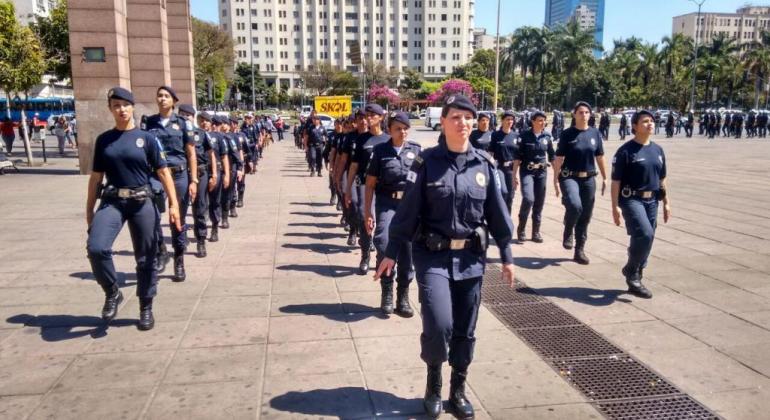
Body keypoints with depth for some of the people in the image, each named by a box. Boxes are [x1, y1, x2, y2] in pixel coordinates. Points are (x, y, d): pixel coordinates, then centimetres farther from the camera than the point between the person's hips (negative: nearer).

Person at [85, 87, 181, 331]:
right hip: (111, 202, 1)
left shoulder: (146, 138, 2)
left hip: (142, 203, -1)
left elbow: (163, 173, 0)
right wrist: (89, 211, 11)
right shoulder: (103, 140, 8)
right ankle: (112, 293, 4)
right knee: (96, 248, -21)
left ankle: (146, 309, 21)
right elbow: (96, 177, 12)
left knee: (146, 258, 5)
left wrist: (173, 204, -9)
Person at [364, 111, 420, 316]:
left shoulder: (416, 150, 8)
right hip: (387, 203, -1)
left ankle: (403, 296, 18)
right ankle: (387, 291, 5)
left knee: (407, 250, 4)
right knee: (384, 245, -16)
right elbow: (370, 183, 5)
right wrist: (367, 212, 1)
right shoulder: (380, 150, 4)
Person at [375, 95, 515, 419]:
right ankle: (433, 383, 16)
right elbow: (407, 211, -4)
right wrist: (391, 253, -4)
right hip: (432, 256, -3)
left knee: (465, 330, 11)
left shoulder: (485, 164, 2)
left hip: (471, 258, 3)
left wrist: (506, 256, 7)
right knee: (439, 324, -14)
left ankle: (458, 390, 31)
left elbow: (498, 213, 6)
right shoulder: (426, 162, -6)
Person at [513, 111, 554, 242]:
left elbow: (551, 155, 16)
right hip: (527, 171, -4)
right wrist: (515, 175, -9)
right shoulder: (525, 136, -6)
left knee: (539, 203, 6)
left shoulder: (547, 137, 4)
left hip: (542, 172, 4)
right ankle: (521, 228, 0)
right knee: (528, 199, -20)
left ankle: (536, 232, 18)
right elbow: (517, 157, -6)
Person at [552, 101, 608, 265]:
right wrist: (556, 180, -10)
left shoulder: (595, 133, 6)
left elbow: (600, 157, 13)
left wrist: (605, 178, 12)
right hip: (570, 177, -4)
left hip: (589, 179, 4)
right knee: (575, 206, -29)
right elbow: (559, 158, -5)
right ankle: (568, 231, 1)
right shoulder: (567, 134, -3)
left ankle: (580, 250, 20)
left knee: (585, 216, 7)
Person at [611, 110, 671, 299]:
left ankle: (635, 280, 22)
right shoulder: (626, 151, -8)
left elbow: (661, 179, 19)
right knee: (645, 234, -23)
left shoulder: (658, 150, 12)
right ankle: (631, 271, -1)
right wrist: (615, 206, -15)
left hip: (651, 201, 7)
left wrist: (666, 202, 15)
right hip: (631, 199, -7)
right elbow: (616, 181, -10)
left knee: (644, 238, 8)